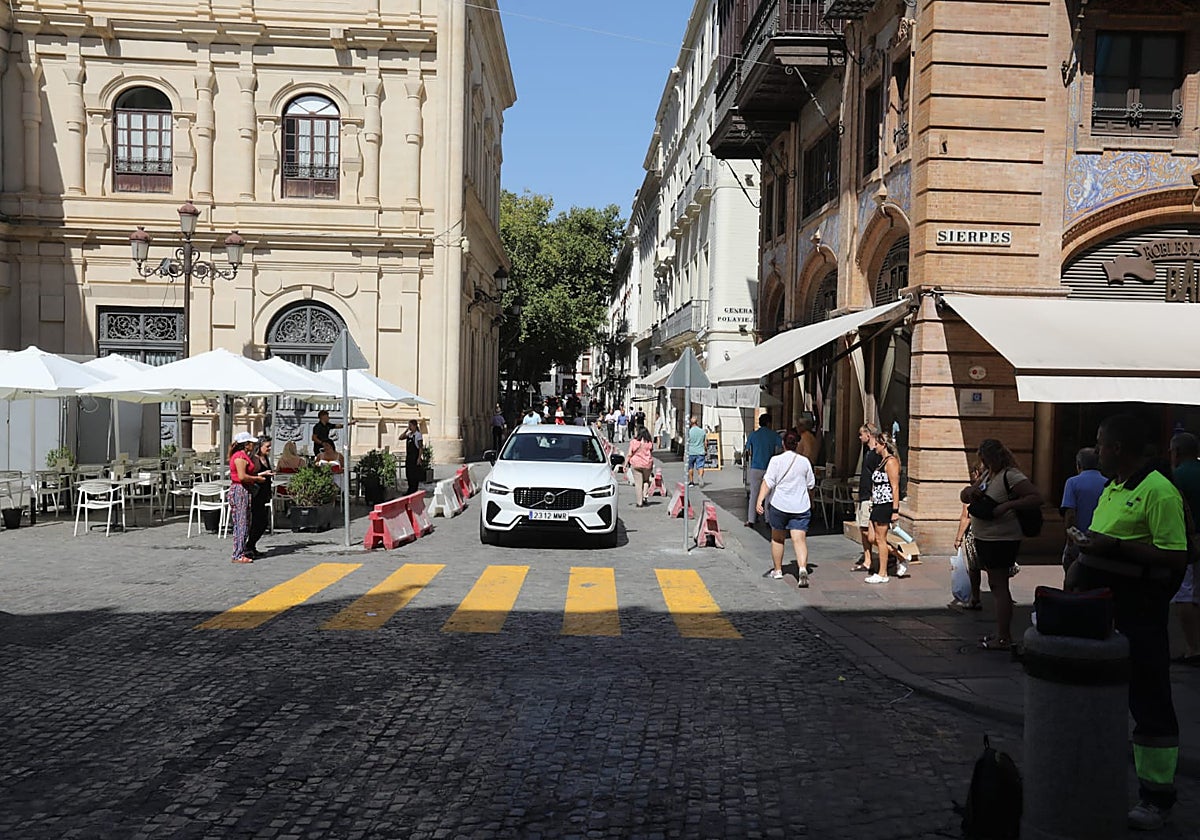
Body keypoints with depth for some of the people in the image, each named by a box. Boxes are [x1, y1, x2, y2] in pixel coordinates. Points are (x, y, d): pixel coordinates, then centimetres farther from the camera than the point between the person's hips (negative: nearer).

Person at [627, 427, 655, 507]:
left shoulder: (634, 442, -6)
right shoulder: (650, 443, -3)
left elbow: (629, 454, -5)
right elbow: (651, 455, 3)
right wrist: (652, 465, 13)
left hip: (636, 464, -1)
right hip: (647, 464, 1)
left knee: (638, 483, 3)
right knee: (646, 480, 23)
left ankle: (640, 502, 4)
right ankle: (644, 496, 6)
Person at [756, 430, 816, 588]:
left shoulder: (776, 460, -6)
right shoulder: (805, 461, 2)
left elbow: (767, 482, -14)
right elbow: (811, 484, 12)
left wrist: (760, 500, -15)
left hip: (779, 505, -1)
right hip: (801, 507, 1)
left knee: (777, 539, 15)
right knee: (799, 539, -3)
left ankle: (777, 570, 26)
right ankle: (802, 568, -24)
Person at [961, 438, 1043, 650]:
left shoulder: (1010, 476, -13)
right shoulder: (986, 474, 13)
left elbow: (1037, 498, -21)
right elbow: (963, 497, 17)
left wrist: (1008, 505, -27)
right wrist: (970, 490, -6)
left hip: (1002, 540, -9)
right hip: (984, 538, 9)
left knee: (999, 586, -6)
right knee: (996, 586, 14)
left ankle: (1003, 638, -2)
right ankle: (1003, 633, 22)